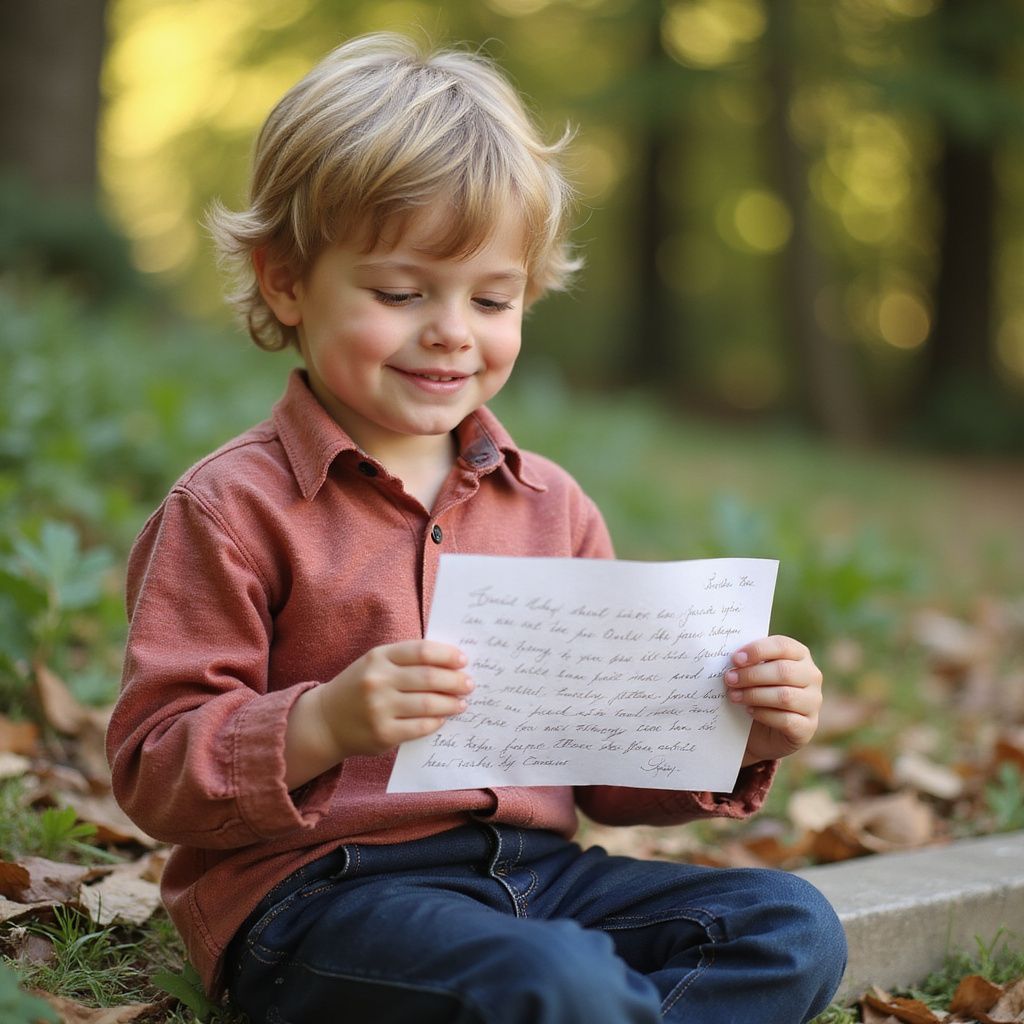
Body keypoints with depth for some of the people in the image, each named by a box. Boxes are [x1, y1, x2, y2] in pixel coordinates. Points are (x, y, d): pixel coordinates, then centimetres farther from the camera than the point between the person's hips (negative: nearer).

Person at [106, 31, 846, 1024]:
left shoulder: (548, 505, 13)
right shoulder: (234, 508, -4)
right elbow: (152, 768, -9)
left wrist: (734, 736, -2)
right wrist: (323, 724, -26)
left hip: (535, 868, 6)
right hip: (318, 893, -6)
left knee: (795, 926, -11)